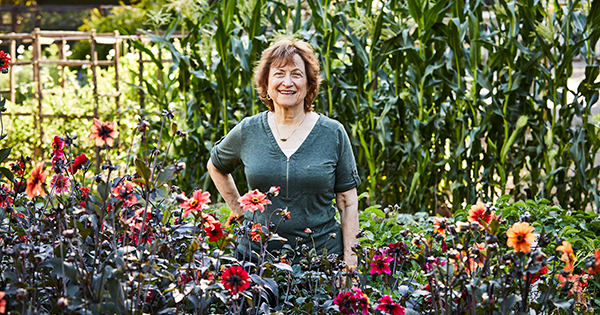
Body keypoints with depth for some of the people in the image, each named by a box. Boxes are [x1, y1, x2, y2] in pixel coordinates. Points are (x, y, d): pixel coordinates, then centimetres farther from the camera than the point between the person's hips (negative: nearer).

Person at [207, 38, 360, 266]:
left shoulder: (333, 134, -1)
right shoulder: (247, 132, 2)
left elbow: (348, 203, 2)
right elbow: (216, 167, 22)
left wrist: (350, 257, -4)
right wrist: (241, 212, 12)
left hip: (322, 255, -1)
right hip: (258, 254, 1)